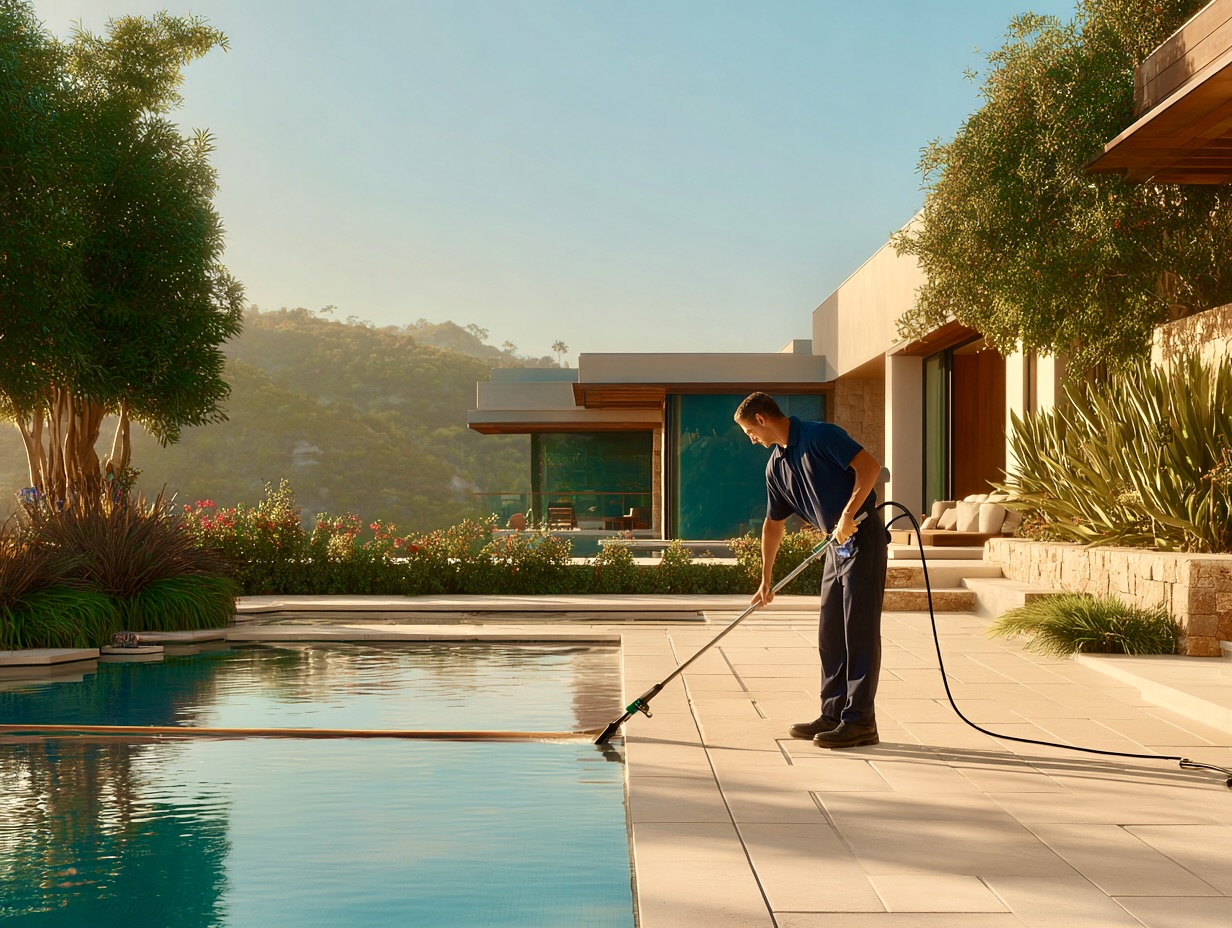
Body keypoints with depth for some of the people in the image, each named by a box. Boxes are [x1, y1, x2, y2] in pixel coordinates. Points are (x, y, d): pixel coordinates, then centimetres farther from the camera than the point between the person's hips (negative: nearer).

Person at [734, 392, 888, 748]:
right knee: (830, 634, 10)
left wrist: (847, 515, -23)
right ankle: (834, 714, 18)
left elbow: (869, 466, -20)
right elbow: (773, 523, 18)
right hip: (836, 546, 9)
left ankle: (860, 721, -3)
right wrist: (765, 579, 19)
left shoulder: (820, 436, -13)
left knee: (860, 632, -6)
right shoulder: (776, 466, 12)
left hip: (863, 539, -9)